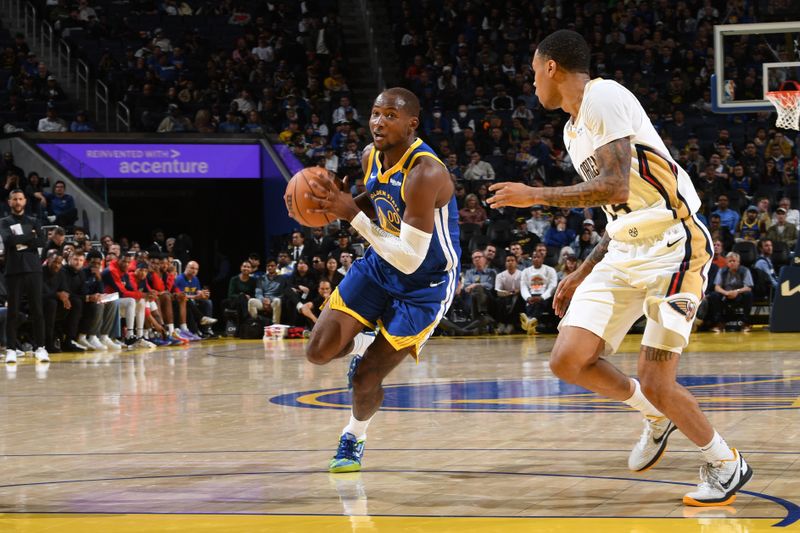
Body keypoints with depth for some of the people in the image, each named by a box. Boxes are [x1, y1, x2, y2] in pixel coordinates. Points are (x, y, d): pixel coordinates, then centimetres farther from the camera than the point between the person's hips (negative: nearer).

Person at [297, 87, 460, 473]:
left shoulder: (424, 173, -31)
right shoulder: (371, 157, -6)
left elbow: (409, 259, -33)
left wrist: (352, 214, -33)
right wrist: (345, 204, -7)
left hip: (426, 282, -6)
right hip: (382, 264, 6)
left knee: (365, 380, -7)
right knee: (318, 352, -6)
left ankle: (355, 436, 25)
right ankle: (362, 346, 28)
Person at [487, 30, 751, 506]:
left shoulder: (604, 97, -12)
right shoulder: (574, 129, 18)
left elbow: (616, 187, -23)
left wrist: (537, 195, -13)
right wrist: (582, 275, 23)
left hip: (673, 248, -9)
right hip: (625, 251, 9)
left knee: (656, 385, -12)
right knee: (568, 360, -3)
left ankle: (726, 465, 13)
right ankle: (656, 415, 21)